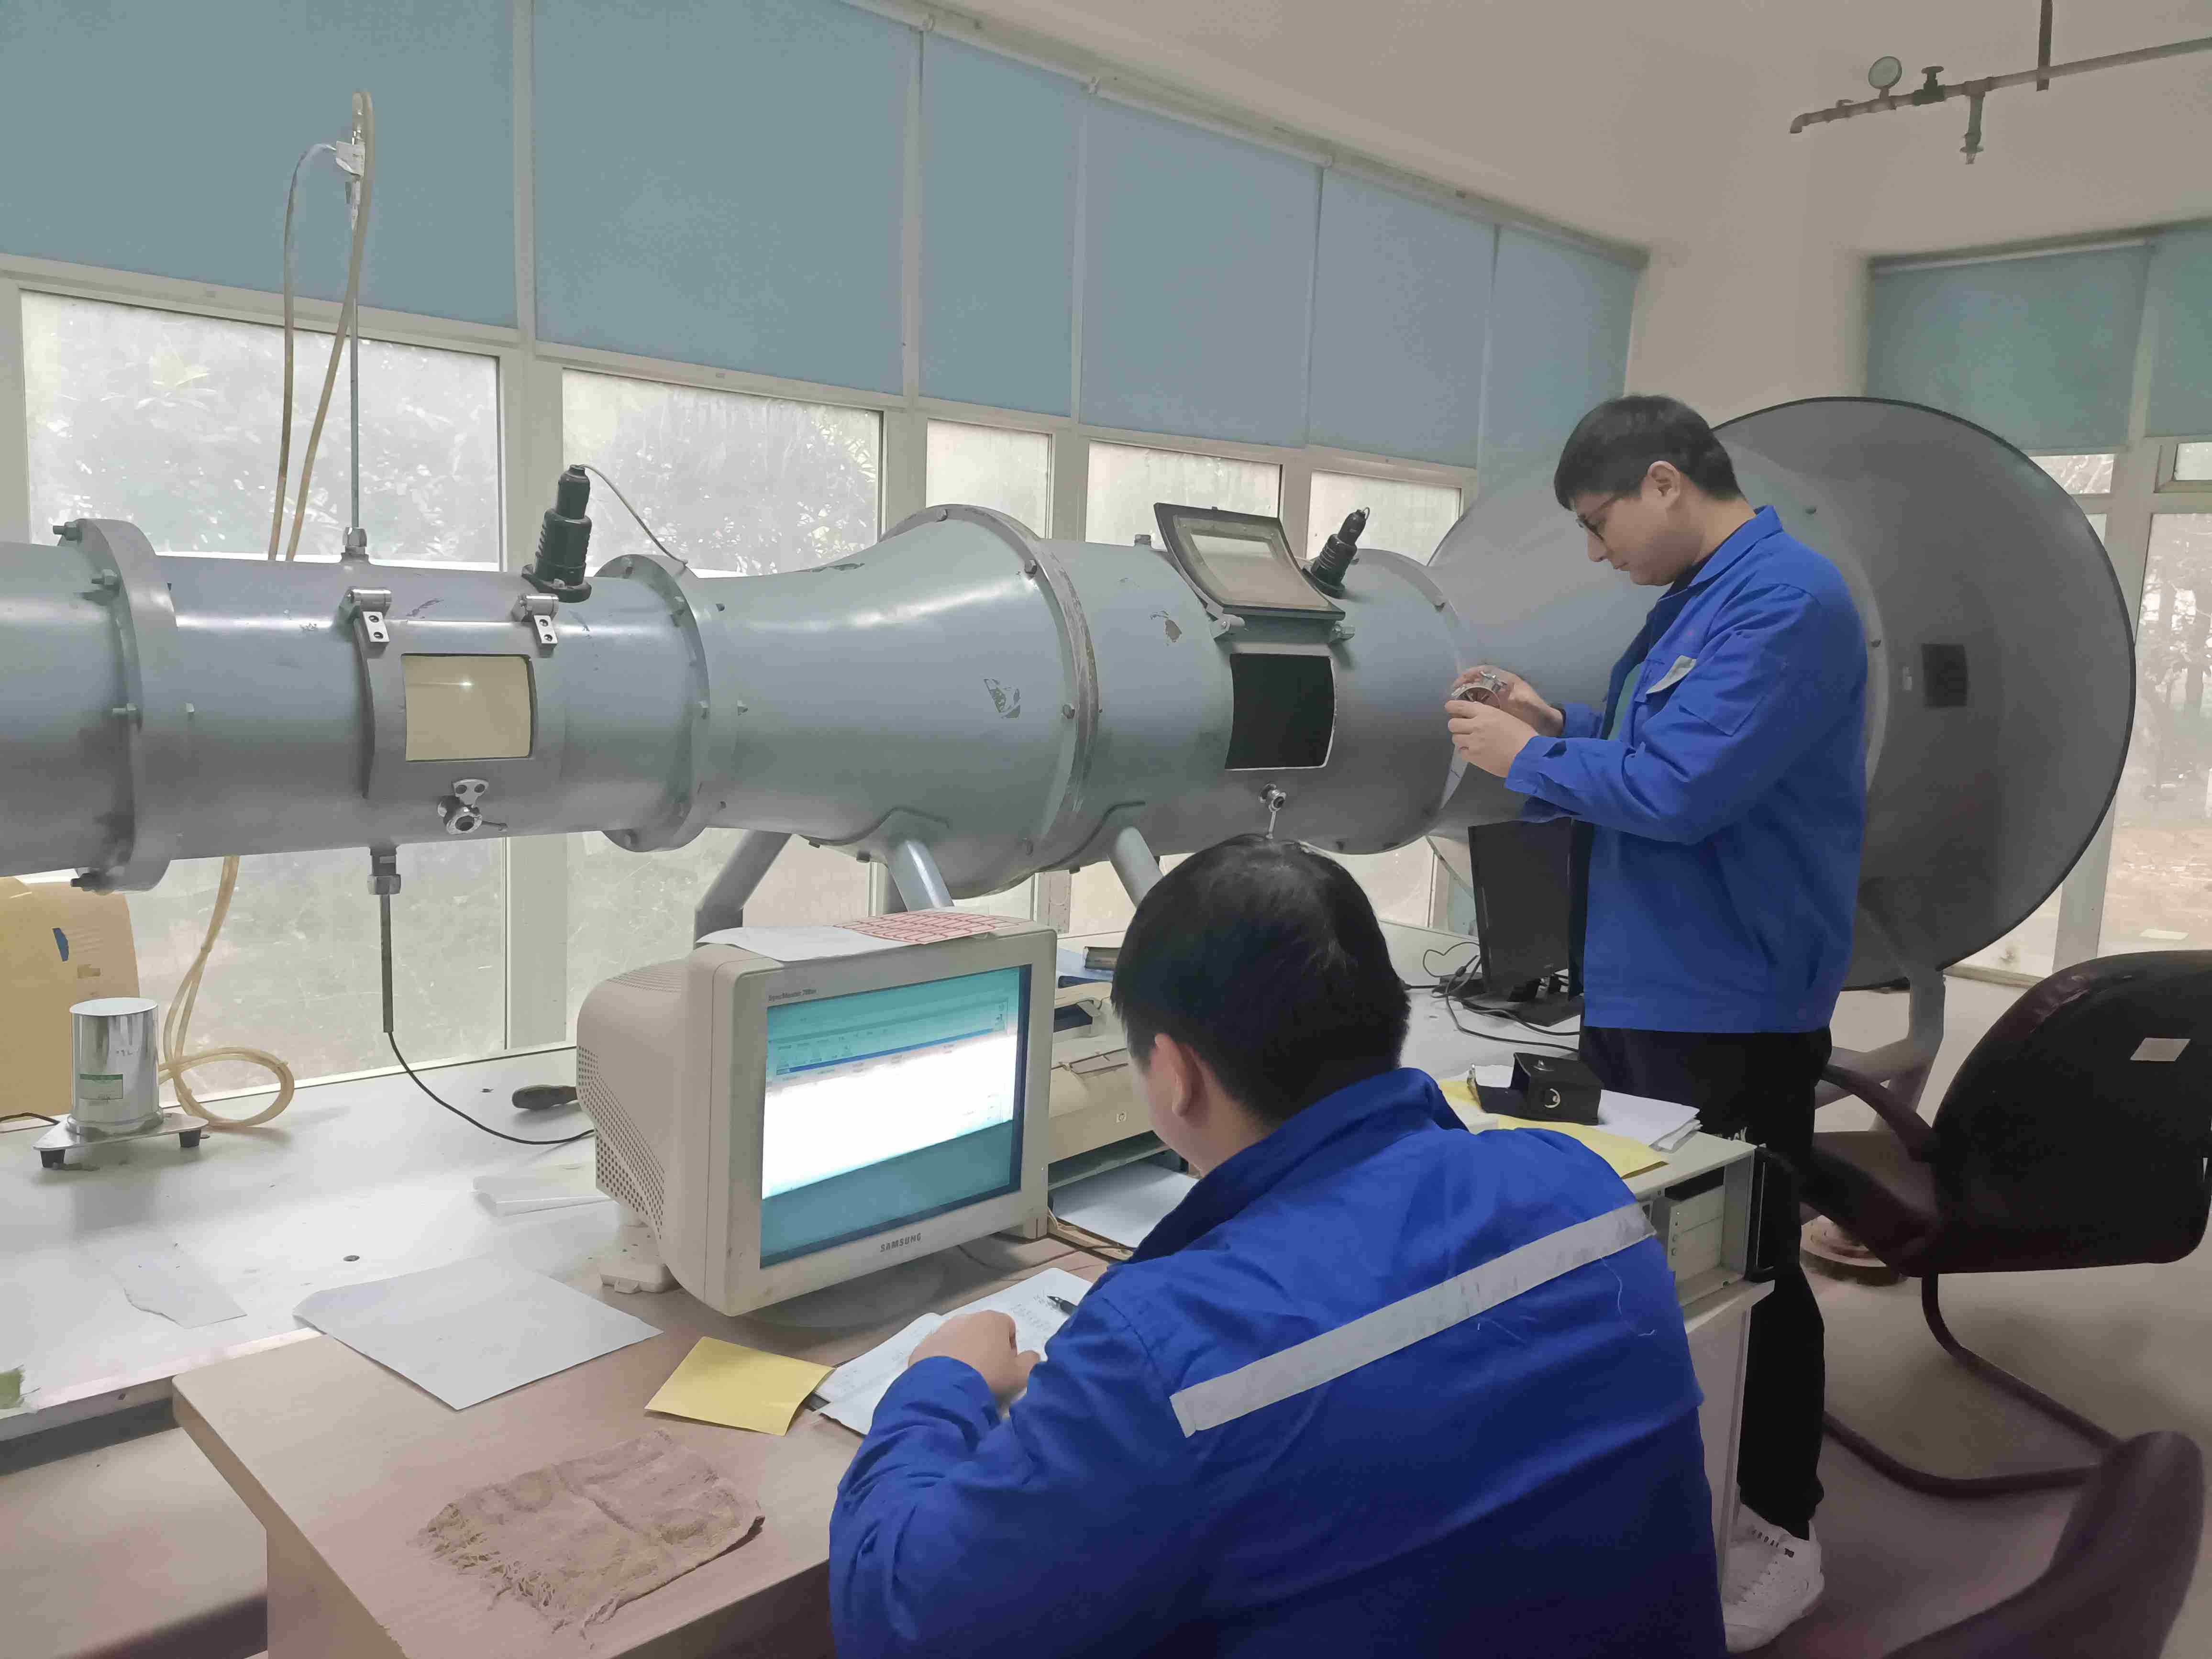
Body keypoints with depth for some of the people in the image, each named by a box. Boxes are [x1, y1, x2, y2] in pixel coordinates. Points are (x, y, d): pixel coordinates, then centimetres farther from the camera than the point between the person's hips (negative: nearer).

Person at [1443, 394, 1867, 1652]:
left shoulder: (1788, 599, -19)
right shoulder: (1695, 600, 13)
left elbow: (1683, 789, -27)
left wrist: (1530, 760, -13)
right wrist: (1560, 725, 6)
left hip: (1729, 1009, -10)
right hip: (1640, 990, 10)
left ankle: (1779, 1534, 23)